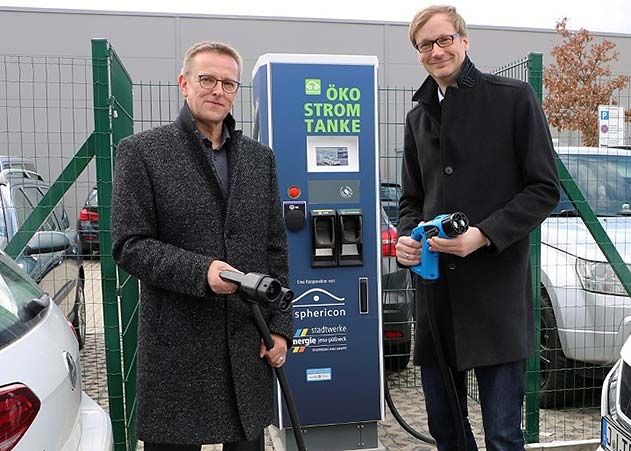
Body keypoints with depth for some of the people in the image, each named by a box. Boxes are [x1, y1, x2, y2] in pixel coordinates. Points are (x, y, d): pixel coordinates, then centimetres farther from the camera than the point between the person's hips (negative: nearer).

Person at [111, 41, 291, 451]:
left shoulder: (260, 157, 10)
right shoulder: (142, 151, -2)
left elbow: (275, 250, 10)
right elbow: (128, 245, -8)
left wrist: (280, 326, 5)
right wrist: (200, 270, -22)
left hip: (250, 349, 4)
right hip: (176, 348, -4)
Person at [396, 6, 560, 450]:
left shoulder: (514, 98, -1)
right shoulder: (419, 116, 15)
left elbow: (545, 189, -4)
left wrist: (483, 235, -17)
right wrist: (407, 237, -1)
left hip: (497, 291, -5)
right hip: (435, 287, 5)